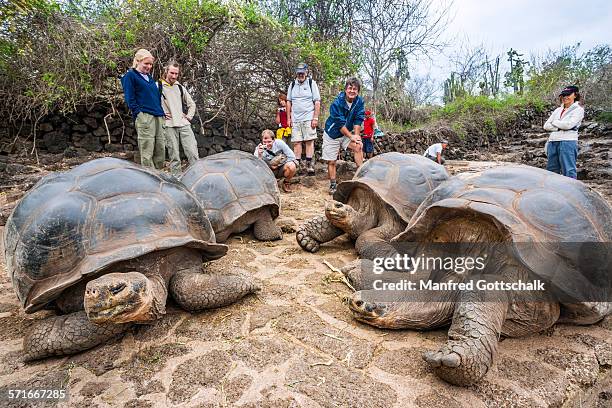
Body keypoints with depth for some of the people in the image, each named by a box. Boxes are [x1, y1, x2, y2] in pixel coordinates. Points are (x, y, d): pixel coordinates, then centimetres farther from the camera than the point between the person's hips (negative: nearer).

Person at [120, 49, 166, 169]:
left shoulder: (150, 77, 25)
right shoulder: (130, 76, 4)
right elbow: (129, 99, -2)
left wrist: (162, 112, 18)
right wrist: (139, 113, -11)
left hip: (158, 117, 7)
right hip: (144, 117, -7)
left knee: (160, 150, 4)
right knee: (147, 153, -9)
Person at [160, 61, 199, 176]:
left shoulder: (180, 87, 17)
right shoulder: (158, 86, 3)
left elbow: (192, 104, 25)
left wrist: (189, 116, 11)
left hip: (184, 124, 3)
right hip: (169, 125, -3)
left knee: (193, 152, -5)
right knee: (174, 156, -1)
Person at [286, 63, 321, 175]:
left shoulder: (312, 83, 4)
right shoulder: (292, 85, 14)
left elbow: (317, 102, -1)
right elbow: (289, 102, 16)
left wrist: (315, 118, -9)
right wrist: (288, 118, 9)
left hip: (308, 118, -3)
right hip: (295, 119, 3)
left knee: (309, 141, -7)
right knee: (296, 142, 1)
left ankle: (309, 164, -4)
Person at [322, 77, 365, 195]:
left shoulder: (359, 101, -9)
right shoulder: (337, 103, -23)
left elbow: (358, 120, -11)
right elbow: (340, 124, -25)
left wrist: (356, 135, -23)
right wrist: (351, 136, -25)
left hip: (348, 132, 3)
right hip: (332, 134, -3)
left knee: (358, 146, -24)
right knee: (331, 161, -1)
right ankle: (333, 185, 13)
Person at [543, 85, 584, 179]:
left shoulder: (578, 109, 5)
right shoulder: (558, 110, 20)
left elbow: (569, 125, -11)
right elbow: (546, 126, 10)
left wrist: (554, 122, 4)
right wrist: (560, 128, -4)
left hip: (568, 142, -6)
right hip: (552, 142, 6)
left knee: (568, 171, -7)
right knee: (551, 170, 6)